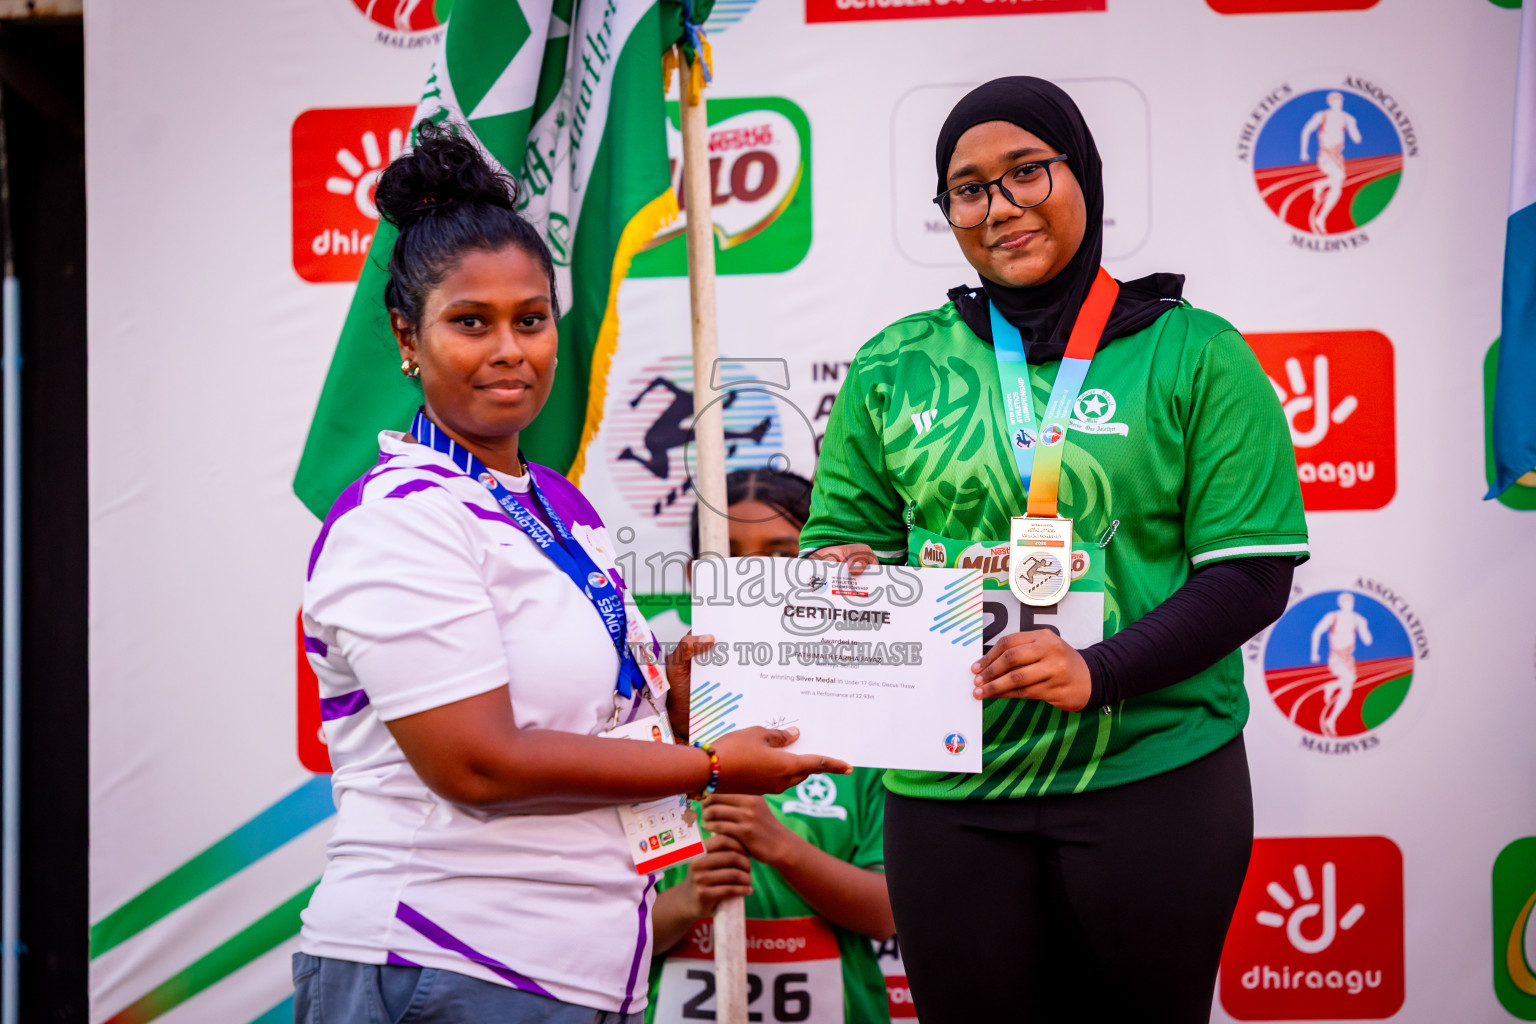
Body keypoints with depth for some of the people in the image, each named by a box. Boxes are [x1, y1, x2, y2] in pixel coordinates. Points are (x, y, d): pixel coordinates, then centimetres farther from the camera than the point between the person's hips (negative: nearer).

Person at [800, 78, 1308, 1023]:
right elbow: (842, 541, 14)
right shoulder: (895, 367, 8)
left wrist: (1098, 673, -19)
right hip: (948, 792, 2)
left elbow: (1253, 575, -5)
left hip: (1154, 780, -2)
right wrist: (845, 576, -11)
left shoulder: (1194, 354, 0)